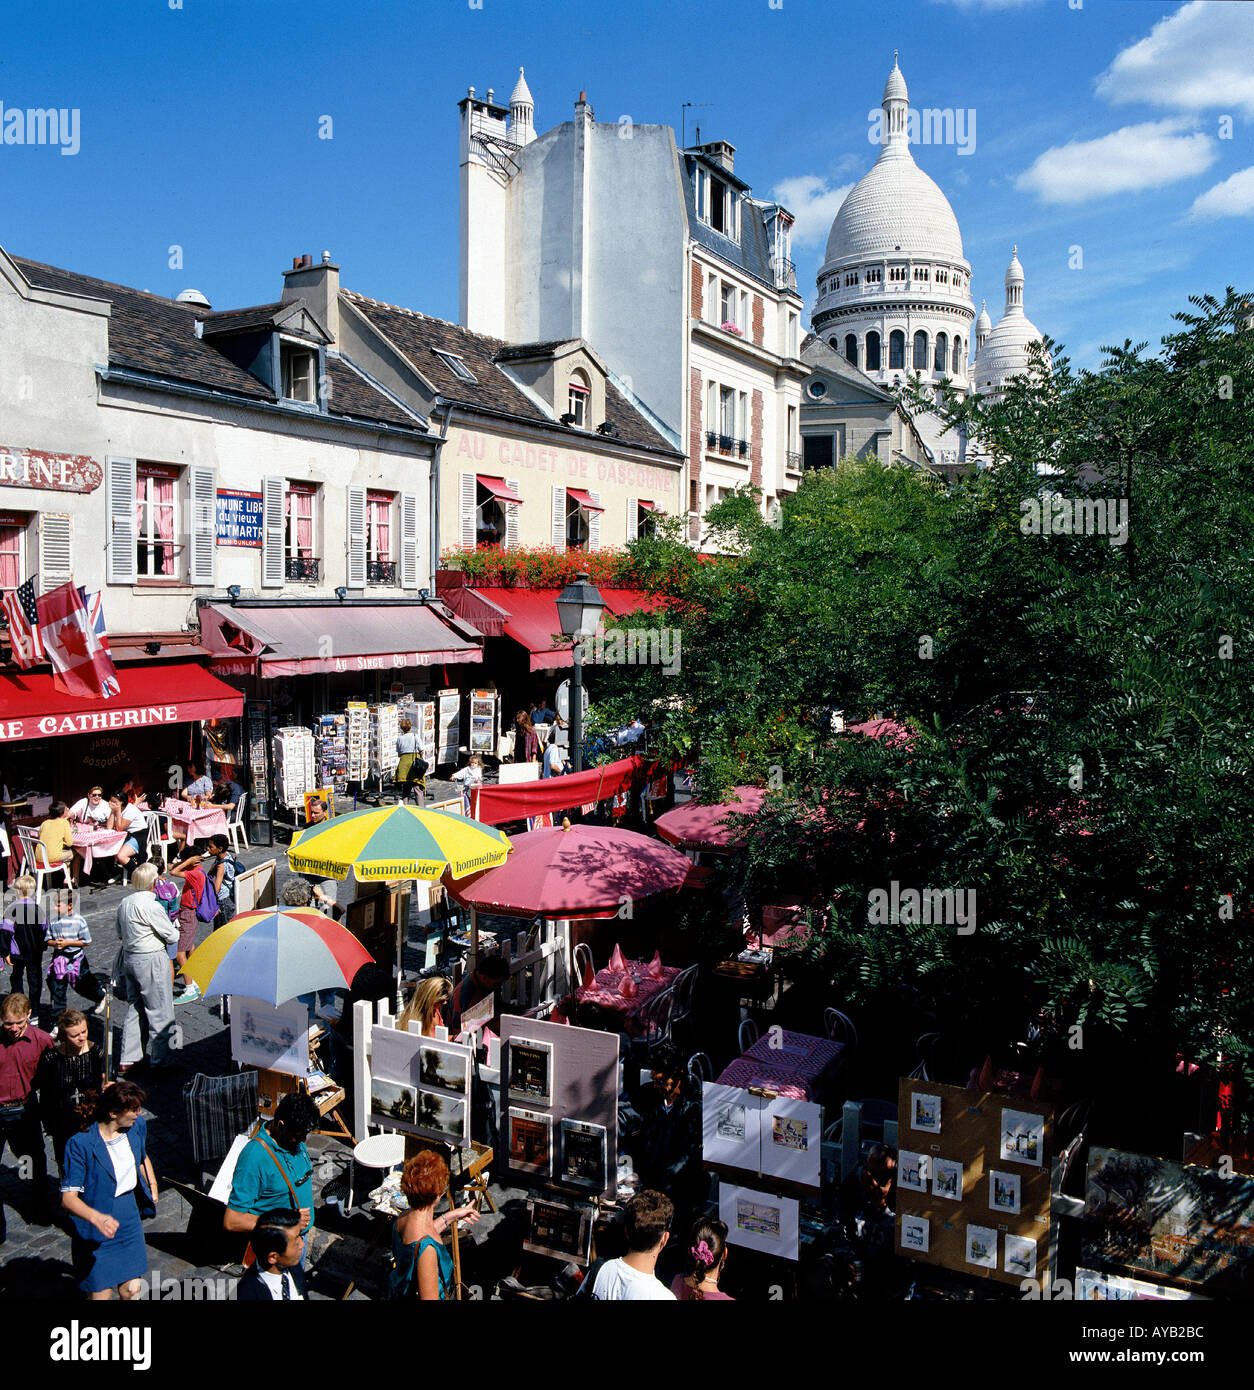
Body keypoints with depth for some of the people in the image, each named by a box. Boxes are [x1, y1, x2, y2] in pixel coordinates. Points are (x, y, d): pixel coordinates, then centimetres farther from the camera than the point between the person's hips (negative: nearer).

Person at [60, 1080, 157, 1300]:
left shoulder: (137, 1126, -3)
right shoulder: (81, 1145, -21)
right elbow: (68, 1198, -24)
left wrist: (153, 1188, 18)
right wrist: (96, 1218, -39)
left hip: (129, 1221, 5)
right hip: (96, 1232, -5)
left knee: (132, 1290, 6)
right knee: (101, 1294, 1)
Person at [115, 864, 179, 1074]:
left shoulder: (123, 903, 5)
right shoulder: (151, 906, -20)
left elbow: (120, 932, 18)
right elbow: (172, 937, -15)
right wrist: (174, 930, 5)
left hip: (129, 958, 8)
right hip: (151, 961, -8)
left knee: (135, 1009, 17)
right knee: (160, 1013, 1)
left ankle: (128, 1060, 21)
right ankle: (161, 1061, 7)